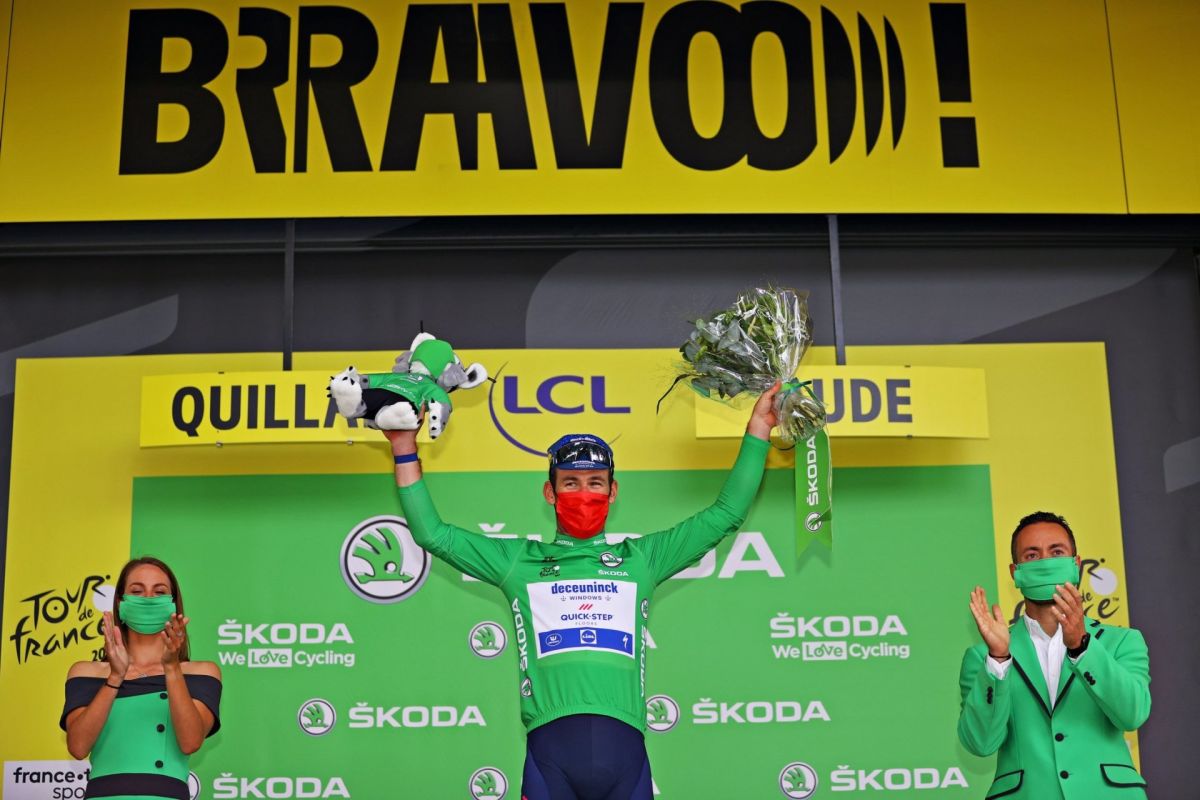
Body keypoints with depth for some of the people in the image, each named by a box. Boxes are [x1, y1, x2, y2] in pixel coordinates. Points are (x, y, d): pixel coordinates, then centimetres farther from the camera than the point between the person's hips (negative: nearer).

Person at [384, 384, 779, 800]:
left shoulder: (641, 558, 18)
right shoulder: (519, 560, 16)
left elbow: (725, 514, 20)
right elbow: (433, 533, 18)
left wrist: (757, 428, 19)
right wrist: (406, 448, 14)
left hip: (624, 745, 1)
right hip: (549, 747, -1)